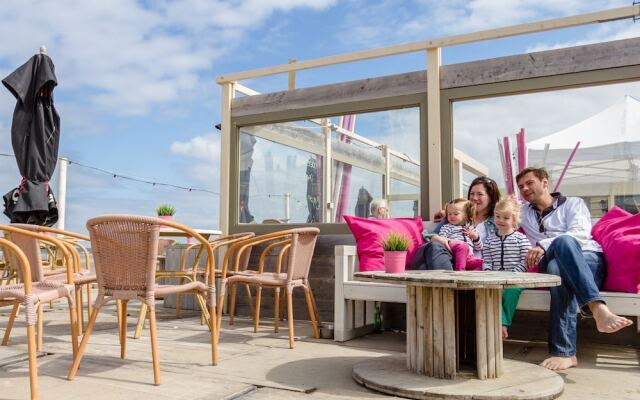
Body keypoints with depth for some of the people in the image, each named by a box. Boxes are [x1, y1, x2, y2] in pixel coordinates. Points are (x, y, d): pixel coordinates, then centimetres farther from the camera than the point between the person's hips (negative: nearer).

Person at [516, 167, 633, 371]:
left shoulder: (573, 203, 16)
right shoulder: (524, 212, 29)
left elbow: (581, 232, -6)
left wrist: (544, 245, -20)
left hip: (589, 258, -2)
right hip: (556, 263, 2)